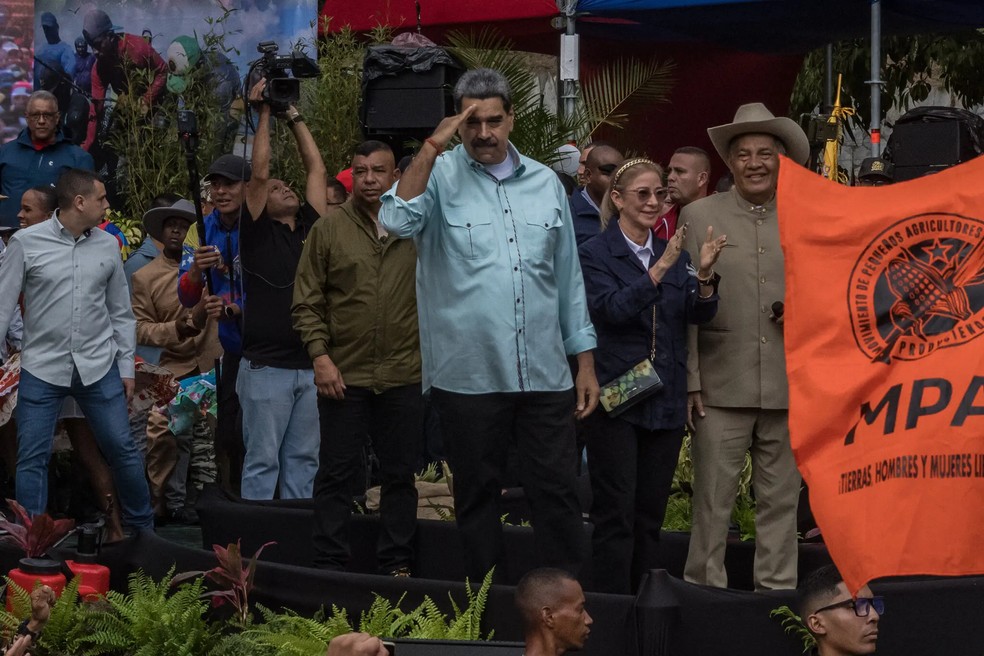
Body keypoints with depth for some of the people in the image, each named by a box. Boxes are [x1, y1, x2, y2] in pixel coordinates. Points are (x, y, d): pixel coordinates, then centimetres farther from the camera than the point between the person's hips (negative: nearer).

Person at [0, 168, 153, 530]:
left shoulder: (108, 246, 5)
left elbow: (120, 311, 12)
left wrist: (126, 365, 10)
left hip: (98, 366, 3)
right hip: (42, 368, -3)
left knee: (123, 448, 5)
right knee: (32, 458, -2)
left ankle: (143, 527, 22)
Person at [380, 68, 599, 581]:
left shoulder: (545, 183, 12)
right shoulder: (439, 176, 1)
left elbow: (568, 277, 15)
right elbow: (397, 221, -21)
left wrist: (585, 360, 12)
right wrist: (432, 147, -18)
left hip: (545, 374, 2)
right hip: (468, 375, -2)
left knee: (557, 492, 1)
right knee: (477, 495, 8)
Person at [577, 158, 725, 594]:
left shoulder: (675, 254, 13)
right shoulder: (594, 254, -2)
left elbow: (699, 315, 2)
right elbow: (614, 309, -17)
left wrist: (704, 275, -18)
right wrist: (660, 269, -25)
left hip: (666, 401, 5)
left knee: (650, 515, 8)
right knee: (615, 514, -5)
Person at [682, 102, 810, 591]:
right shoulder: (698, 216, 6)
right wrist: (691, 381, -4)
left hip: (790, 386, 2)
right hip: (722, 386, -2)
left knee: (781, 499, 7)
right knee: (712, 501, -1)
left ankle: (776, 590, 15)